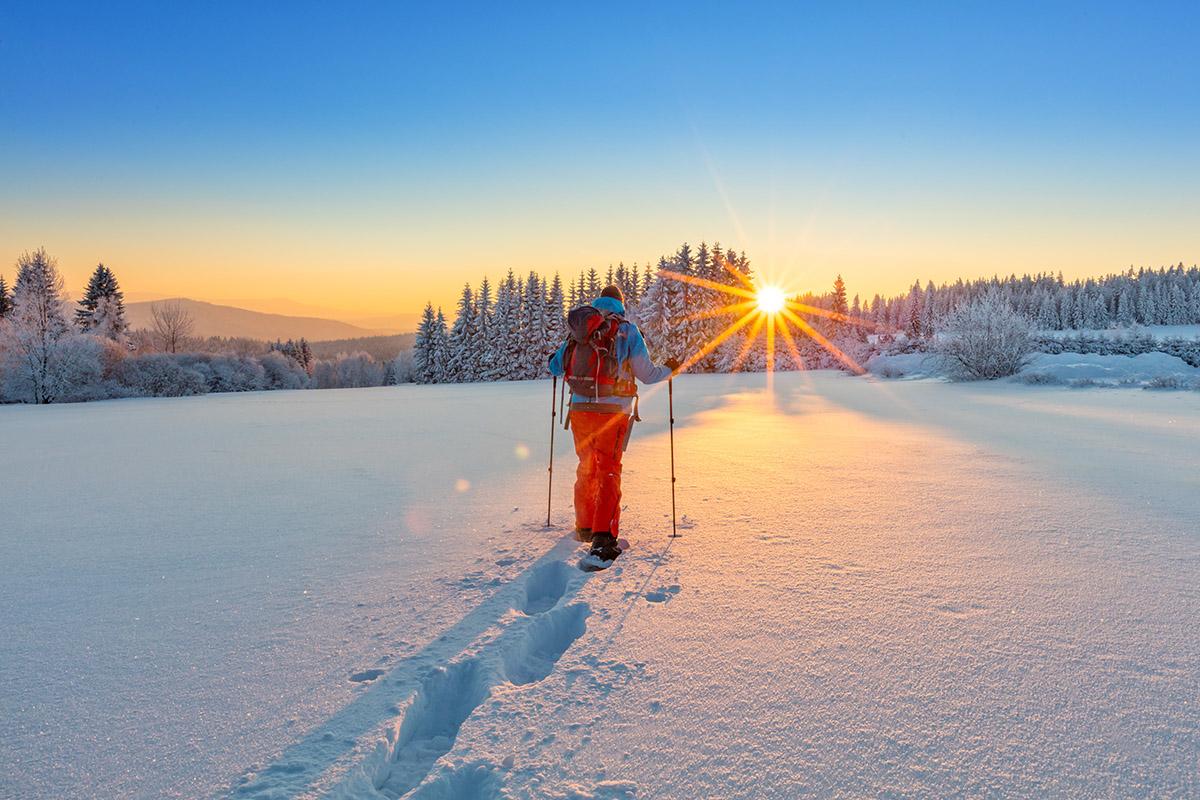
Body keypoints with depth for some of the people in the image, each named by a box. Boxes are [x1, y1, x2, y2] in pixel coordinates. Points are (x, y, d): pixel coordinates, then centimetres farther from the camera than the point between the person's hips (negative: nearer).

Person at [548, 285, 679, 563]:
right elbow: (646, 374, 1)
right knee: (609, 471, 0)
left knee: (586, 467, 19)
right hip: (613, 411, -3)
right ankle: (603, 536, -12)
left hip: (580, 408, 3)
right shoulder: (628, 330, 0)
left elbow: (556, 367, 15)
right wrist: (668, 369, 22)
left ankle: (584, 527, 29)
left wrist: (555, 358, 40)